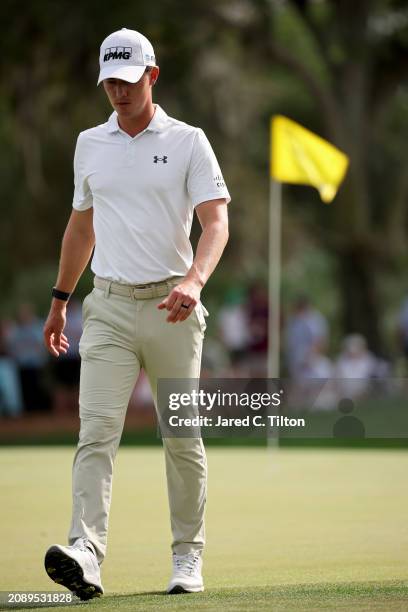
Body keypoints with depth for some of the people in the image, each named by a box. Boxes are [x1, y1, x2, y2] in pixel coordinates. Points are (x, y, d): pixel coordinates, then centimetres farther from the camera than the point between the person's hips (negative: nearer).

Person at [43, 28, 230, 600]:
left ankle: (188, 558, 15)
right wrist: (59, 300, 23)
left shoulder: (187, 142, -1)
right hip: (108, 308, 2)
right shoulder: (90, 144, 11)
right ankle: (86, 553, -24)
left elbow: (216, 221, -11)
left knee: (182, 438, 5)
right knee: (97, 430, -13)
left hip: (171, 307, -2)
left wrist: (194, 280, -29)